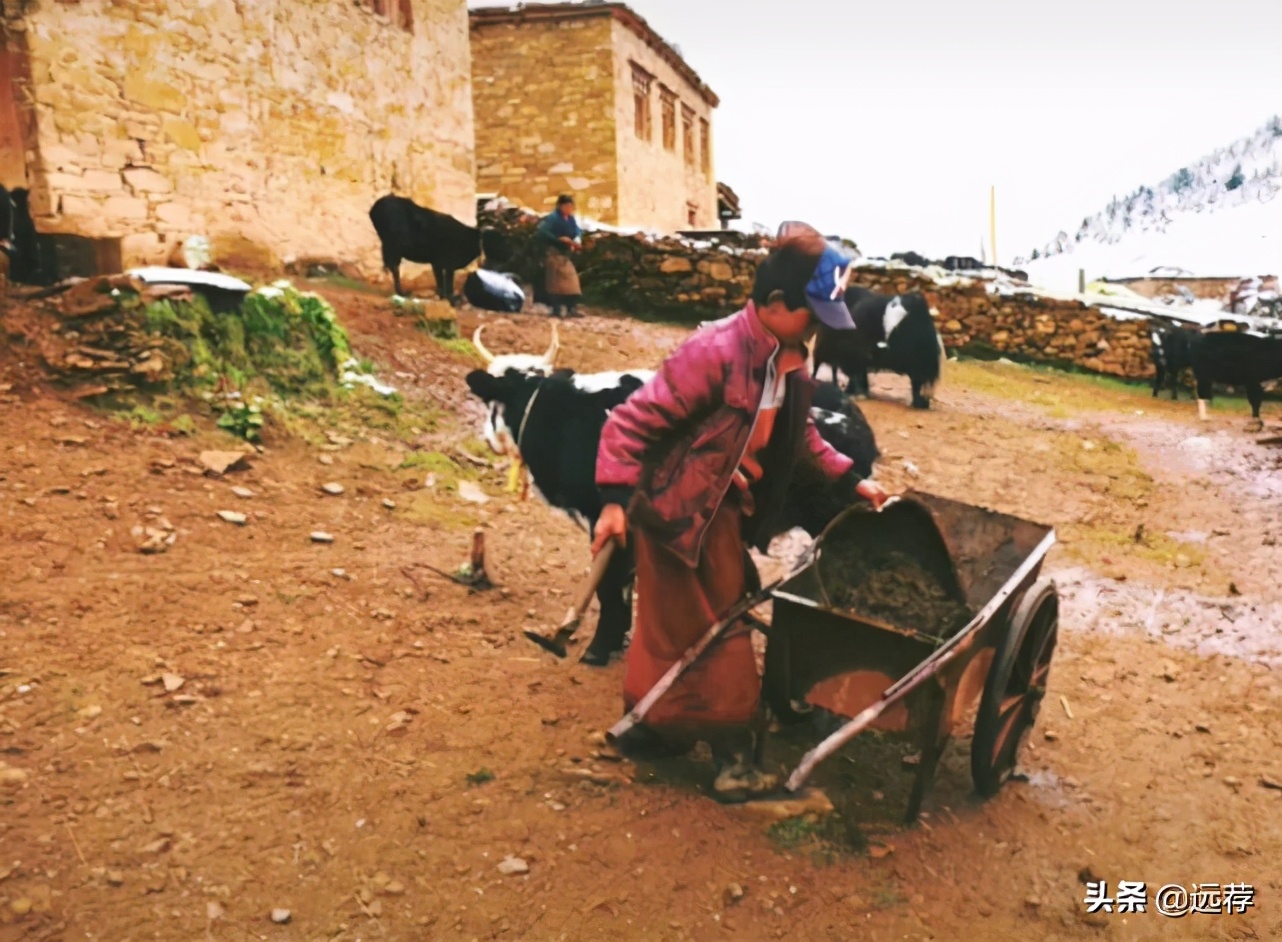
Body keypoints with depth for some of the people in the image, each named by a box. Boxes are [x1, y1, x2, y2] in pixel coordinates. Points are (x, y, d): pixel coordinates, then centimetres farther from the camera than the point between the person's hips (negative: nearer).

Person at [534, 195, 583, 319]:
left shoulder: (571, 219, 9)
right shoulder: (552, 218, -13)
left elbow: (578, 232, 20)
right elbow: (541, 233, -21)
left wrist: (576, 240, -4)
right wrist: (559, 239, -24)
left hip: (566, 253, 8)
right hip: (554, 253, -8)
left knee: (571, 282, 5)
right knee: (555, 282, -5)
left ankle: (570, 309, 11)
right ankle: (556, 310, 0)